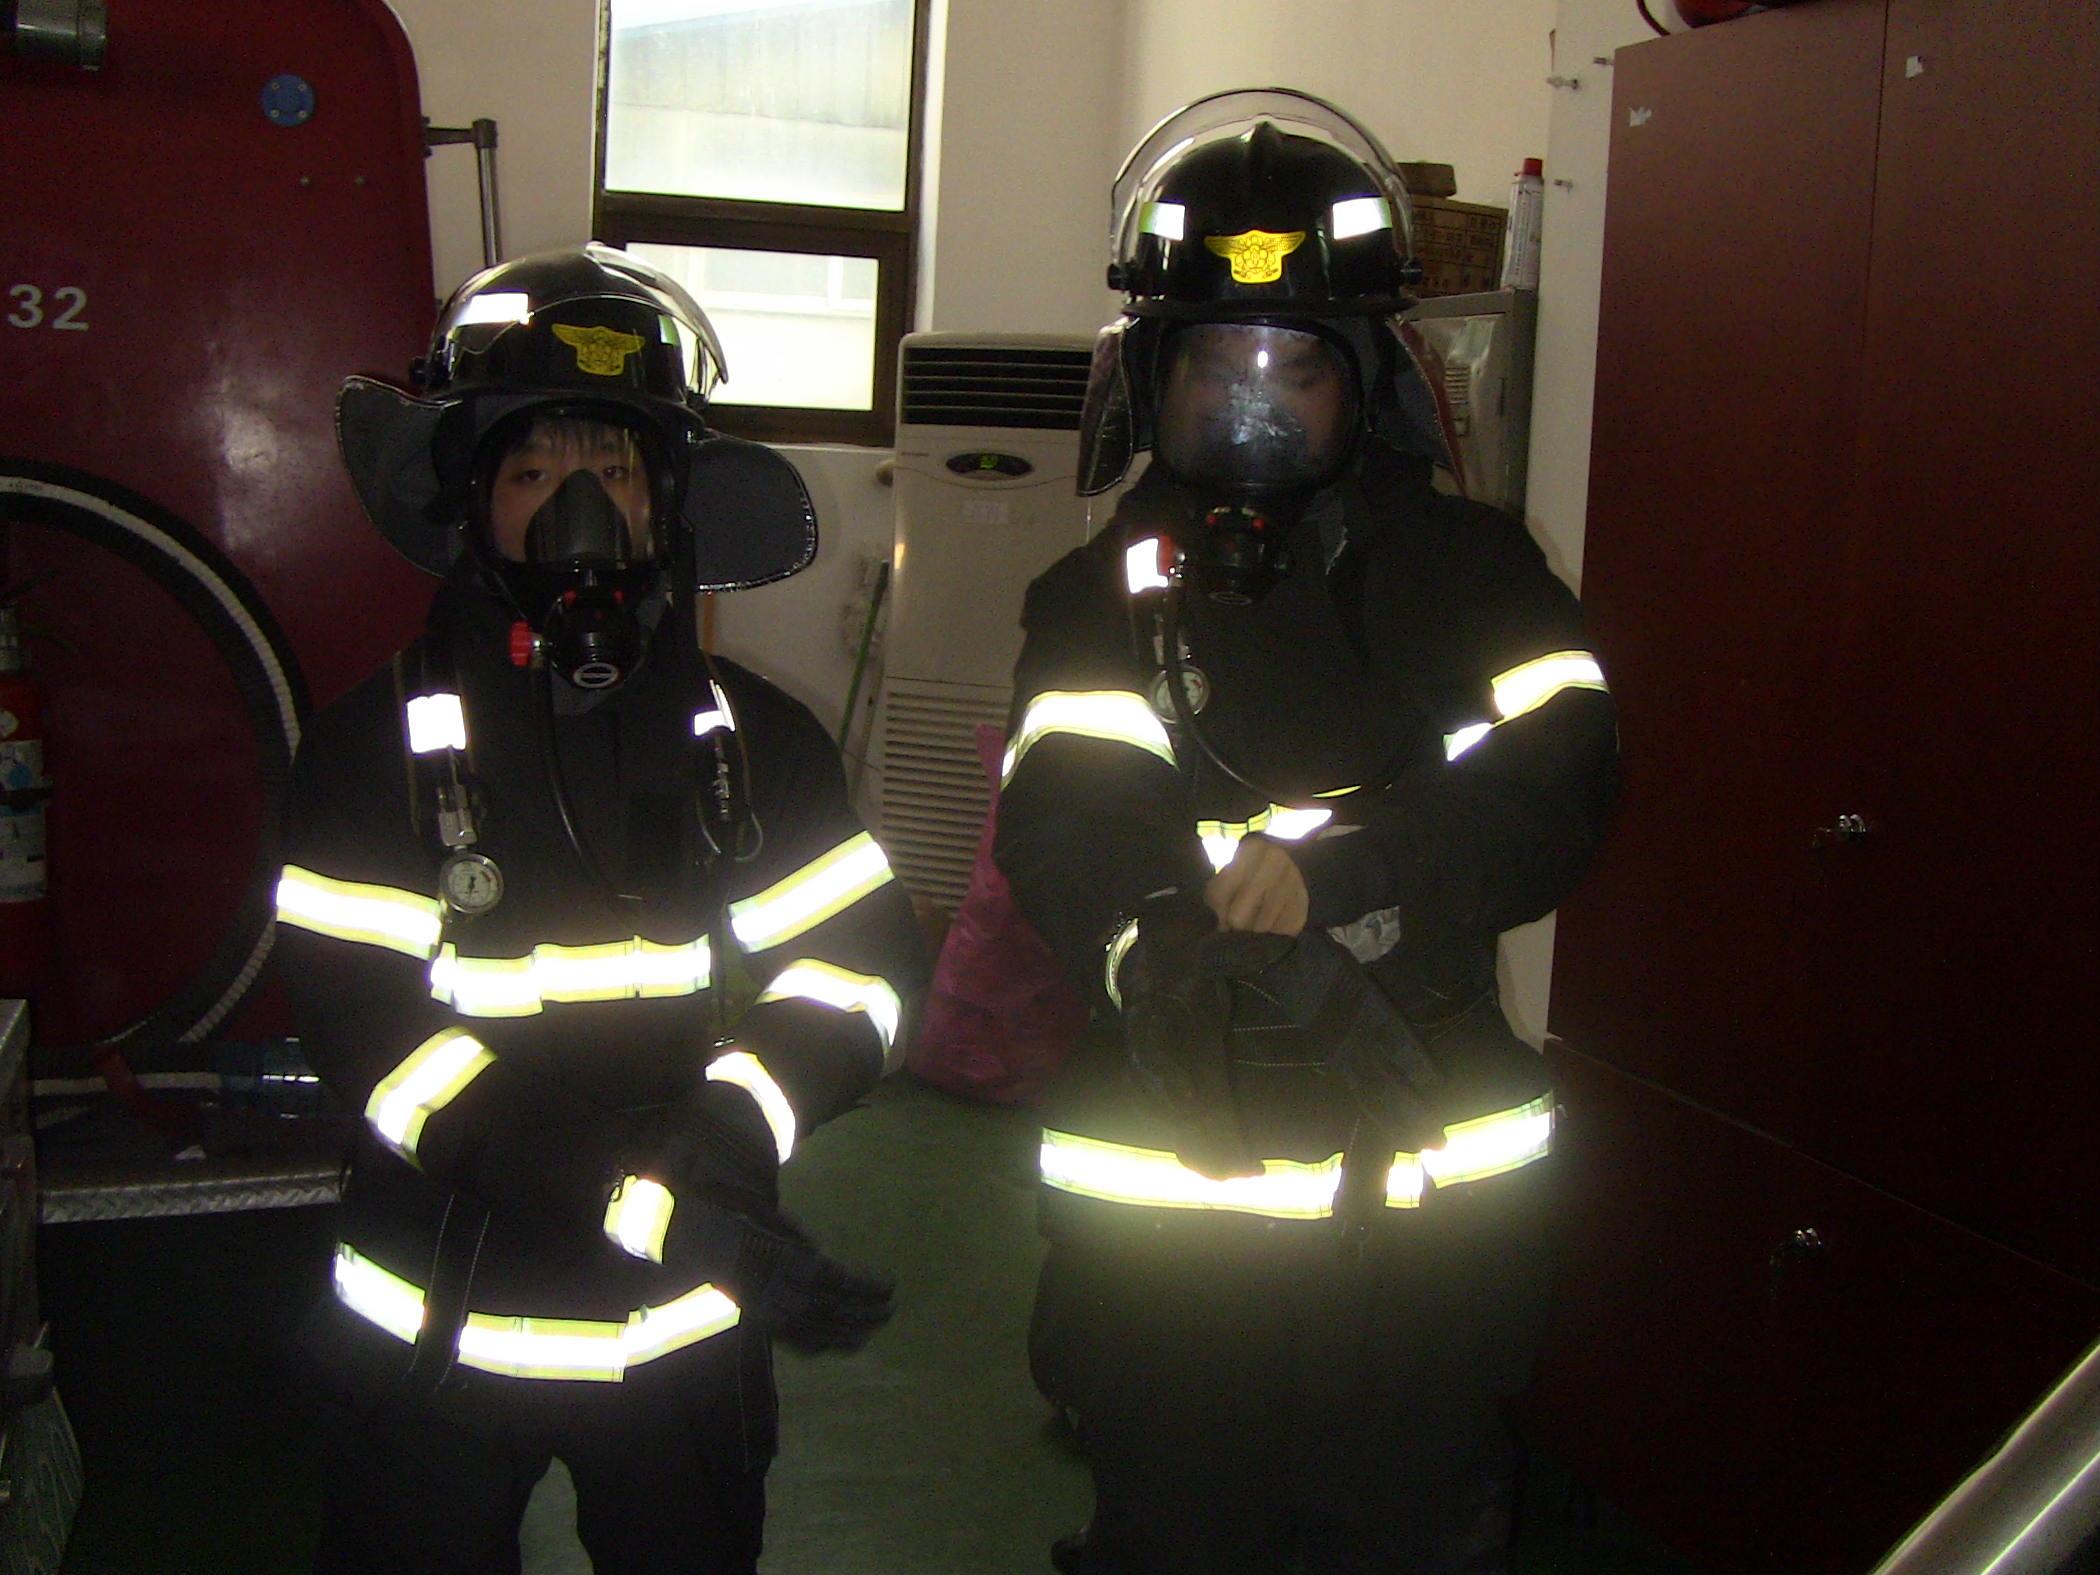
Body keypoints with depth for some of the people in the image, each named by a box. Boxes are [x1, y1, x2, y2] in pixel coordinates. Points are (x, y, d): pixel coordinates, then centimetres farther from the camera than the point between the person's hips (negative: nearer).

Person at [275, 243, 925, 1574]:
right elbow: (359, 1019, -18)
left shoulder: (752, 736, 1)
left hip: (684, 1328, 2)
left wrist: (731, 1130, -27)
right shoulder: (382, 740, -8)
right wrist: (650, 1199, -28)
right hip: (443, 1323, -2)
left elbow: (868, 956, -6)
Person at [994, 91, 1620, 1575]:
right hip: (1168, 1197, 0)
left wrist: (1335, 866, -25)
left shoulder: (1462, 564, 3)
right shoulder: (1106, 593, 1)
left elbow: (1561, 781, -12)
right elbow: (1063, 840, -15)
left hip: (1435, 1189, 1)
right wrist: (1181, 955, -34)